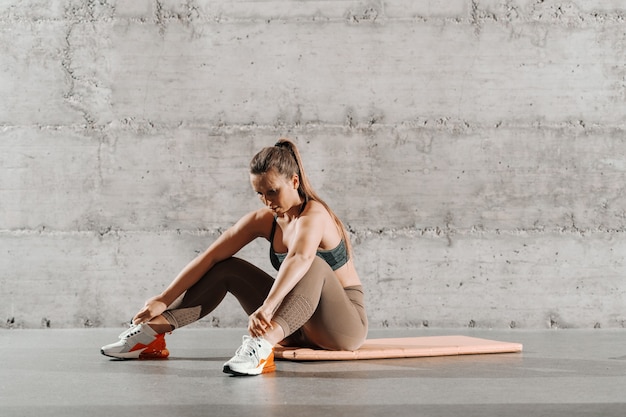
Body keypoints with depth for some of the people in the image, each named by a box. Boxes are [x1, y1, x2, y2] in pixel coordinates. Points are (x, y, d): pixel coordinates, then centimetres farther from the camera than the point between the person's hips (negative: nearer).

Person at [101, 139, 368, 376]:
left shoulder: (313, 215, -22)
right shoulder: (263, 220, -2)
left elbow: (300, 258, -44)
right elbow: (210, 257, -5)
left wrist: (267, 307, -59)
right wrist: (164, 299, -13)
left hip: (346, 324, -6)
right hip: (301, 328, 6)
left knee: (314, 265, -36)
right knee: (226, 269, -3)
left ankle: (262, 347, -54)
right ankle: (153, 331, -8)